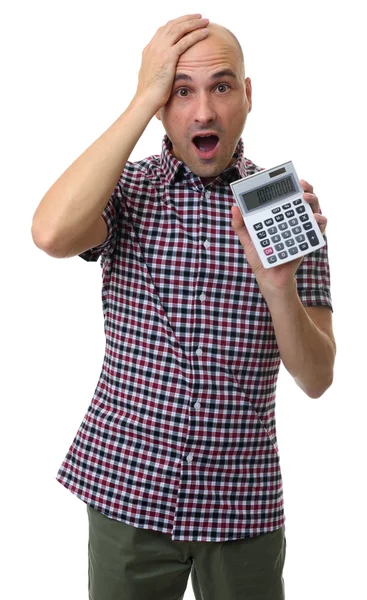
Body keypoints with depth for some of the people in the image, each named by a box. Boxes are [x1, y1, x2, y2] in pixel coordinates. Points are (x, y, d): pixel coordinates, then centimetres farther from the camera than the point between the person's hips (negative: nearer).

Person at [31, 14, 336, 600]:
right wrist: (144, 98, -21)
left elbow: (316, 379, -5)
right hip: (126, 487, -1)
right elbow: (52, 234, -28)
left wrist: (278, 284, -24)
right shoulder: (125, 188, -3)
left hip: (243, 502, 1)